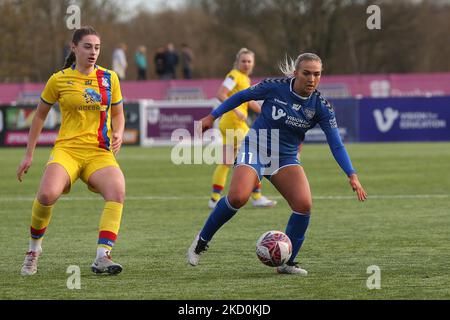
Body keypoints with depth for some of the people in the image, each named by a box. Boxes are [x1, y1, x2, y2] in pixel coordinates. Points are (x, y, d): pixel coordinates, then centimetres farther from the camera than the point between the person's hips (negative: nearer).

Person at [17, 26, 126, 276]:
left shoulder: (109, 78, 9)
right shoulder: (59, 80, 4)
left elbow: (117, 114, 21)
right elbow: (40, 116, 15)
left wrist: (118, 134, -1)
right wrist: (28, 155, 15)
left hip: (99, 152, 2)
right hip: (67, 149, -2)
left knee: (117, 190, -31)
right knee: (47, 194, -30)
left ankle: (102, 257, -32)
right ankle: (34, 249, -3)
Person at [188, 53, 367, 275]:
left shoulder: (321, 107, -9)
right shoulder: (275, 87, -14)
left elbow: (336, 144, -10)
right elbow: (242, 96, 1)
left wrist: (352, 176, -20)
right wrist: (212, 116, 3)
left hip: (286, 158, 3)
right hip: (255, 150, -3)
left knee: (304, 204, -20)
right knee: (237, 197, -27)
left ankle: (287, 263, -2)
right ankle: (201, 242, -4)